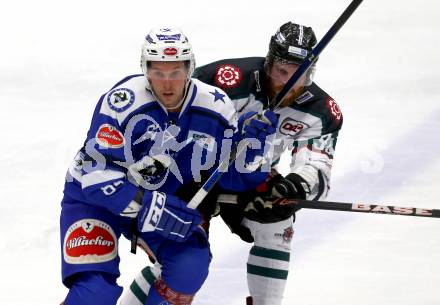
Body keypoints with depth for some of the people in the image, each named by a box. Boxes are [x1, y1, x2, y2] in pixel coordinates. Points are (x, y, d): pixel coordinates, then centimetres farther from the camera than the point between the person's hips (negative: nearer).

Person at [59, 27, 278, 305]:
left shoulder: (215, 108, -14)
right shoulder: (123, 102, -28)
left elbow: (232, 176, -5)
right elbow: (97, 173, -29)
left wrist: (251, 144, -24)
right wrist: (146, 207, -38)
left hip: (164, 198, 4)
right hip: (95, 197, -4)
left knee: (191, 264, -19)